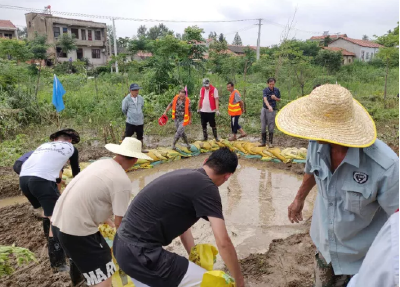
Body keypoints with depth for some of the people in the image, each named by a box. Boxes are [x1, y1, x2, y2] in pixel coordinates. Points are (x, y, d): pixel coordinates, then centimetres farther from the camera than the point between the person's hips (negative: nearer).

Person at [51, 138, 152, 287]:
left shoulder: (101, 163, 7)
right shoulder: (123, 181, -18)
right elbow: (120, 222, -12)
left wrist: (105, 220, 34)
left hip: (58, 220, 9)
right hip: (76, 229, -9)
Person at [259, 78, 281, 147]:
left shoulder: (277, 90, 0)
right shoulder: (265, 90, -11)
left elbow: (279, 99, 12)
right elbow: (265, 99, -29)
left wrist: (275, 98, -12)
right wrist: (269, 106, -48)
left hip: (273, 110, 1)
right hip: (265, 109, -1)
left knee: (271, 127, 0)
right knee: (263, 126, 3)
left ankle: (271, 143, 9)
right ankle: (263, 142, 13)